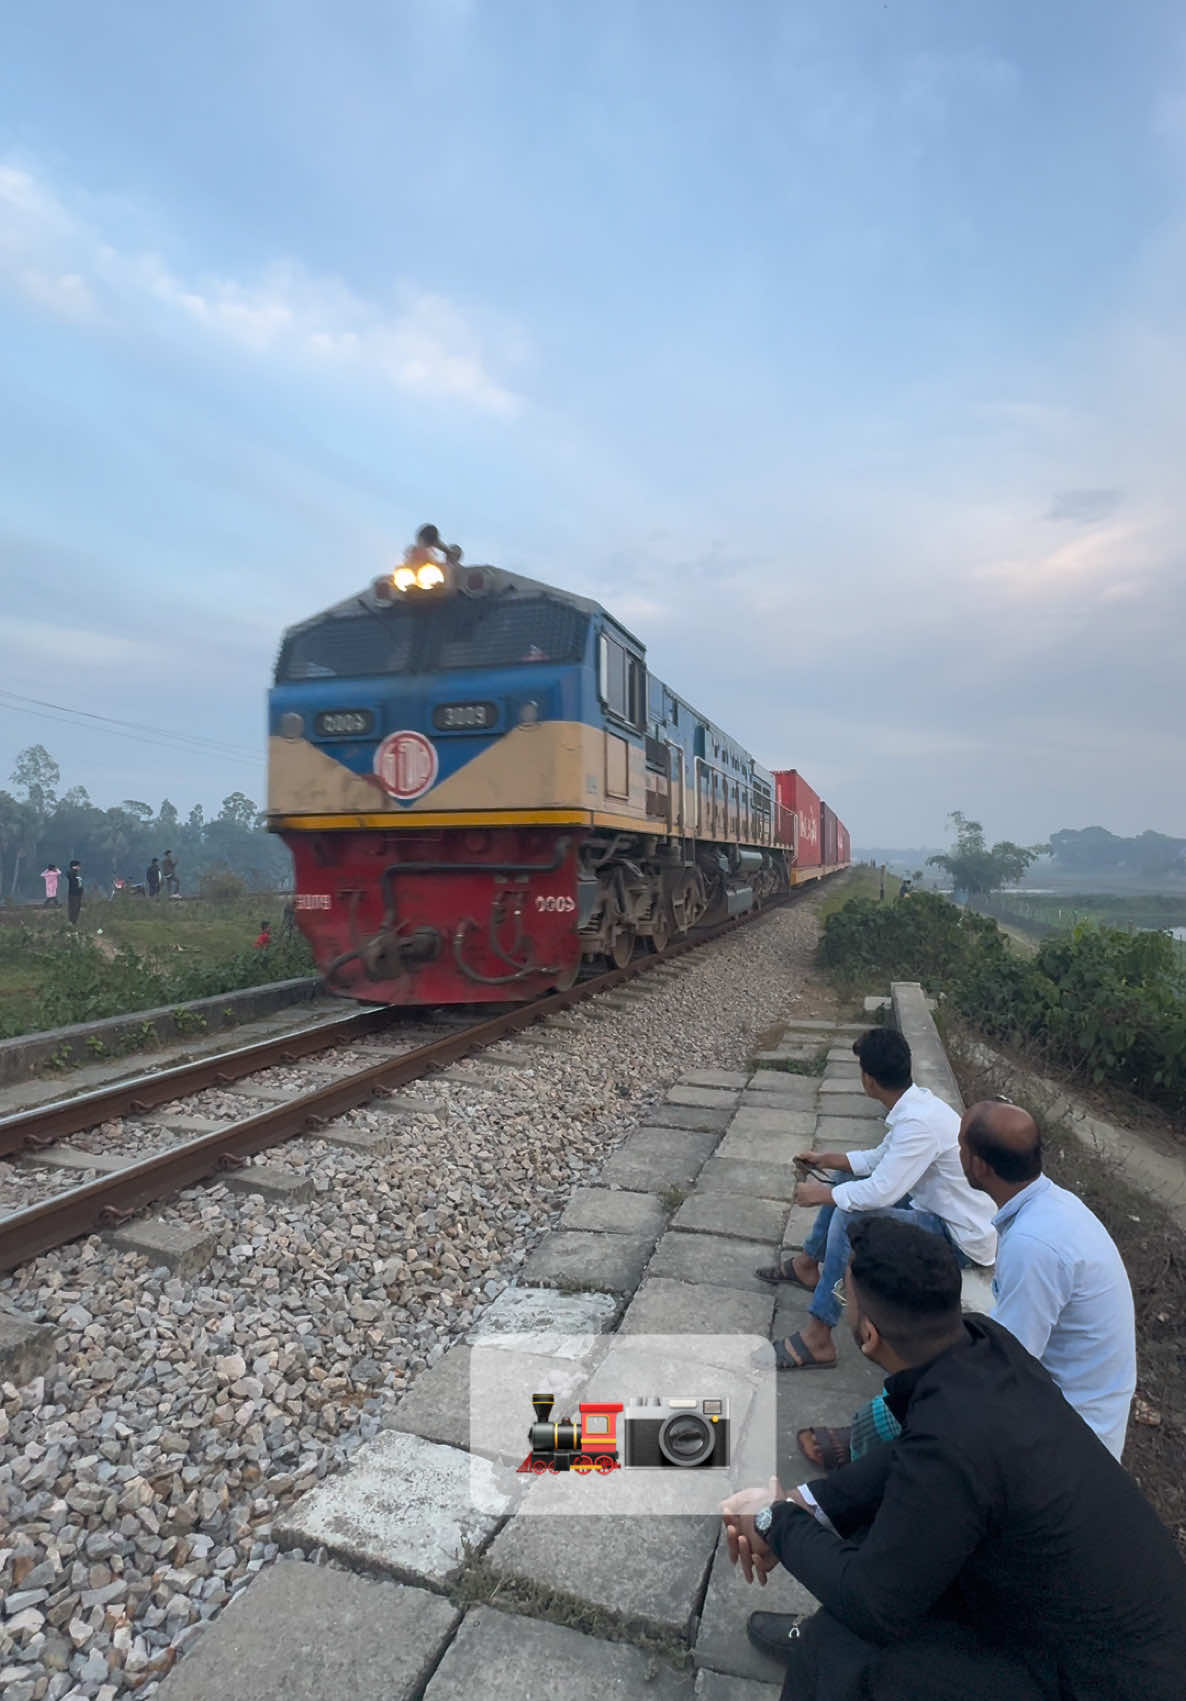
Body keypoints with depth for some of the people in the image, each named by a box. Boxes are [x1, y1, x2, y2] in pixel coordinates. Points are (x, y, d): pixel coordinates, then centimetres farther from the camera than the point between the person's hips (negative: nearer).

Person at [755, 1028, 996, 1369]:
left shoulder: (919, 1123, -31)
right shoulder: (915, 1104, -1)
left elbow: (880, 1192, -33)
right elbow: (880, 1159, 14)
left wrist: (820, 1195, -18)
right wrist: (826, 1159, 14)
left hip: (962, 1239, -10)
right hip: (942, 1211, 10)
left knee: (849, 1218, -27)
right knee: (848, 1180, 15)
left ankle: (817, 1341, -17)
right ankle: (806, 1265, 28)